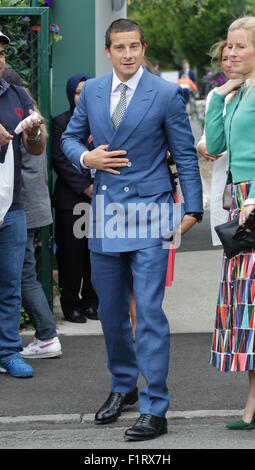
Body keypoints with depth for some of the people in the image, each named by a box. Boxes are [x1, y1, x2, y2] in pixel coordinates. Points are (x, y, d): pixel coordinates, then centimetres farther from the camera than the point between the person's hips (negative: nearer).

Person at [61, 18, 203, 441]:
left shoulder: (166, 94, -4)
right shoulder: (91, 91, 8)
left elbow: (185, 154, 0)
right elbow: (70, 137, 19)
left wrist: (193, 208, -5)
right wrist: (86, 157, -4)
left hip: (149, 213, -5)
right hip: (105, 214, 5)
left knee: (149, 311, -10)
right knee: (110, 310, 13)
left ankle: (154, 409, -8)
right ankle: (123, 386, 33)